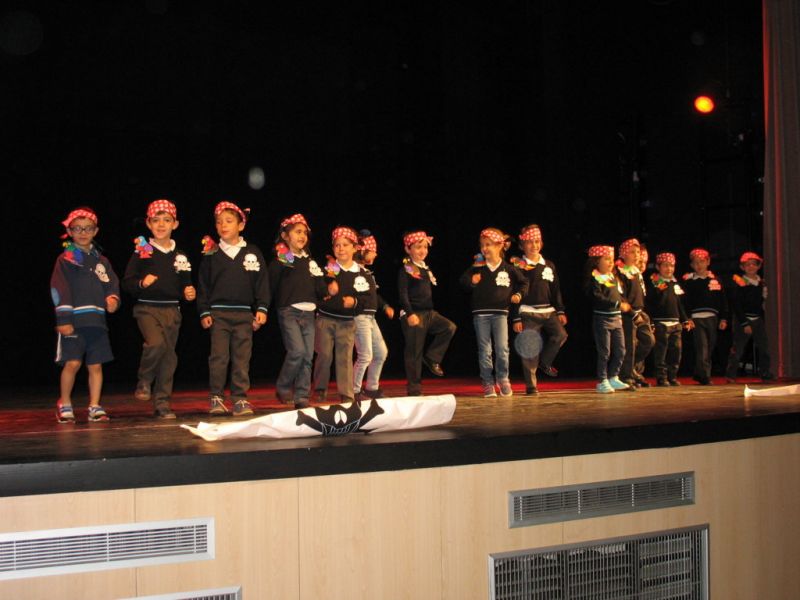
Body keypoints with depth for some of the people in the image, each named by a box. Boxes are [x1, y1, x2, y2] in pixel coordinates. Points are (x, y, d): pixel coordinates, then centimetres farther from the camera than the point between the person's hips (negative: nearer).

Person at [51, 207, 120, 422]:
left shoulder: (101, 260, 17)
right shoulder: (65, 259, 3)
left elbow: (112, 283, 15)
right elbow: (59, 290, -4)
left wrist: (113, 299, -8)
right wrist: (63, 319, -12)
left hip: (97, 320, 4)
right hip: (74, 320, -4)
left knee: (96, 365, 5)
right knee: (72, 363, -10)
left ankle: (95, 407, 14)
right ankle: (64, 404, 10)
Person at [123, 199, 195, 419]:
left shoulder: (180, 256, 10)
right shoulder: (142, 252, 1)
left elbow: (185, 285, 20)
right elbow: (126, 282, -2)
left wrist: (188, 293, -1)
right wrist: (141, 283, -20)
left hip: (172, 310, 4)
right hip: (147, 308, -4)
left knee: (169, 356, 4)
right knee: (156, 343, -27)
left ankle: (162, 403, 15)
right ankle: (144, 382, -1)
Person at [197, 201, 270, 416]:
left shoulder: (252, 253, 7)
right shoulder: (210, 255, 6)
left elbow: (262, 282, 6)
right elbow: (203, 285, 6)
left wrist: (261, 309, -1)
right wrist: (204, 312, 0)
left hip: (245, 313, 1)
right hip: (218, 313, -1)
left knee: (242, 358, 2)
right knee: (219, 357, -3)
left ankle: (240, 398, 8)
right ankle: (216, 398, 6)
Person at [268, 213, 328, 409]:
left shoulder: (310, 262, 17)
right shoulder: (280, 261, -1)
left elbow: (320, 289, 12)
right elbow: (271, 288, -7)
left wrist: (328, 290, -2)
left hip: (308, 313, 6)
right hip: (289, 312, -5)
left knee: (308, 356, 1)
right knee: (297, 351, -17)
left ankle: (302, 397, 8)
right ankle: (283, 388, 3)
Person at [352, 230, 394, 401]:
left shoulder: (368, 271, 16)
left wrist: (385, 306, 17)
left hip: (371, 317, 10)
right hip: (360, 316, -10)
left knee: (381, 353, 14)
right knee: (365, 356, -8)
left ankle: (371, 388, 24)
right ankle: (355, 391, 3)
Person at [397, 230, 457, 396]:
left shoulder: (426, 269, 15)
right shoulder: (406, 270, -7)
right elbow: (403, 294, -14)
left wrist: (432, 311, 21)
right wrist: (409, 313, -24)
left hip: (429, 313, 7)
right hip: (413, 314, -7)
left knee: (449, 327, -13)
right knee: (414, 352, -2)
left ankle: (431, 358, 0)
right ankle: (414, 388, 6)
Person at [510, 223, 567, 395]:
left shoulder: (549, 265, 13)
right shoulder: (518, 266, -1)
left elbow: (556, 290, 15)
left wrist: (561, 311, 5)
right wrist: (516, 319, -7)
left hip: (549, 311, 4)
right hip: (528, 313, -4)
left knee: (560, 335, -17)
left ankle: (544, 362, 8)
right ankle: (531, 386, 4)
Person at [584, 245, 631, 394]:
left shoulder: (614, 278, 15)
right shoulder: (594, 278, -9)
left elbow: (620, 296, 20)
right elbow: (598, 298, -21)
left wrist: (624, 304, -1)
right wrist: (618, 304, -23)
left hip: (616, 317, 7)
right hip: (602, 318, -7)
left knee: (620, 351, 9)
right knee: (604, 352, -2)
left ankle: (613, 378, 23)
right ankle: (602, 382, 8)